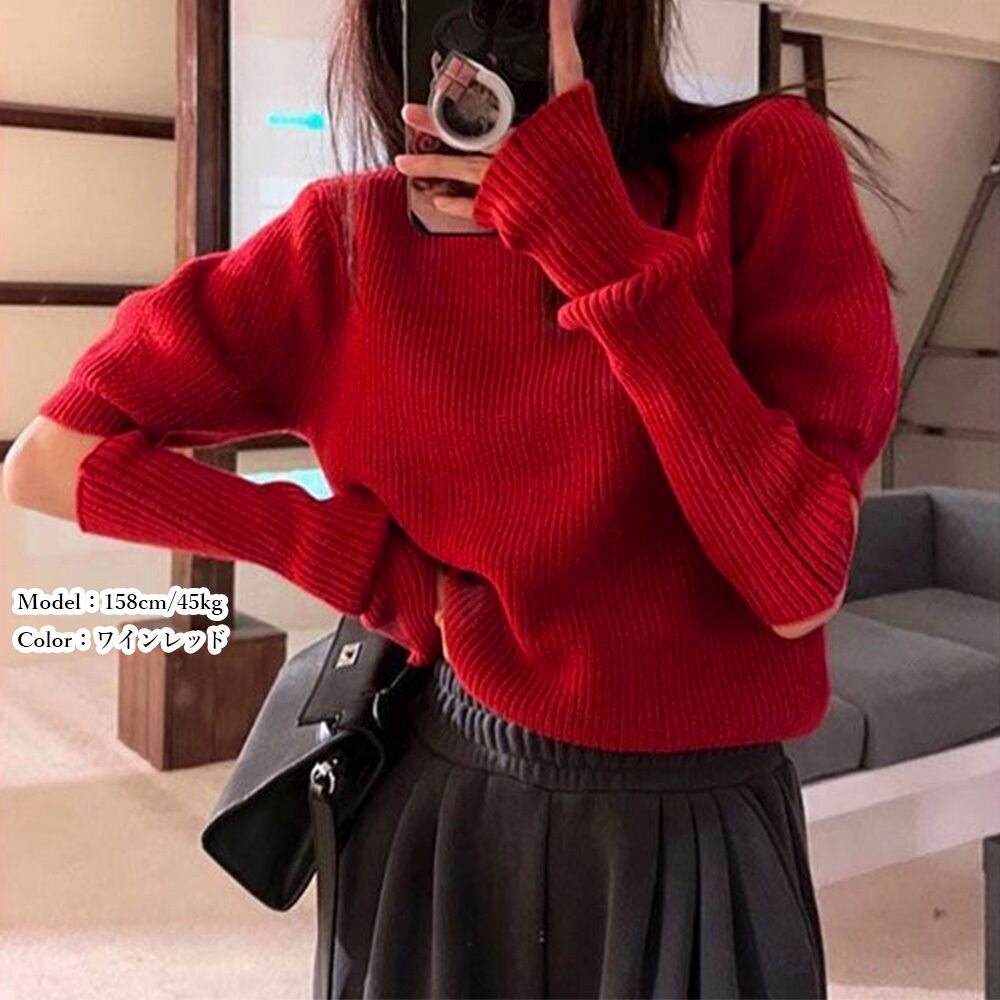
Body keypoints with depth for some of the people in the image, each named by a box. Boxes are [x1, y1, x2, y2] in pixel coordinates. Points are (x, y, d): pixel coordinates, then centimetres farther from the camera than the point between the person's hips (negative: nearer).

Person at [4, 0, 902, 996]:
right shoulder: (347, 235, -5)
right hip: (435, 815, 2)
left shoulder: (760, 165, -11)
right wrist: (349, 554, -10)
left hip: (698, 846, -1)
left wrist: (593, 231, -23)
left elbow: (799, 581, -20)